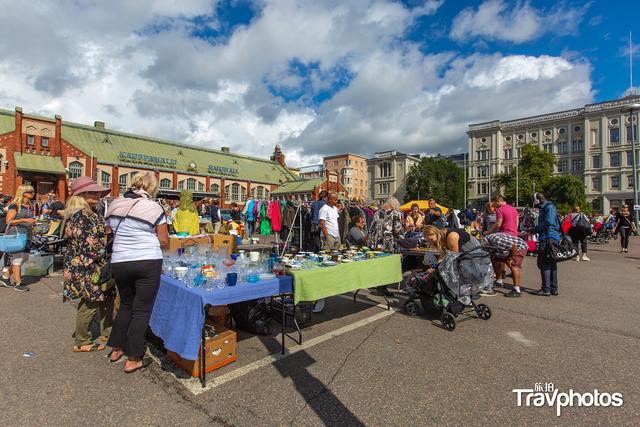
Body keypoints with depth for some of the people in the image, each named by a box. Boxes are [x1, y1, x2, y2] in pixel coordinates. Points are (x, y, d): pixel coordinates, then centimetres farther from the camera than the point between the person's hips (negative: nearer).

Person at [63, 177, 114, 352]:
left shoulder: (90, 213, 12)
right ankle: (82, 343, 15)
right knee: (91, 302, 0)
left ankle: (107, 332, 28)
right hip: (87, 267, -10)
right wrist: (104, 263, -14)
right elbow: (88, 244, -21)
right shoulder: (80, 215, -17)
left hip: (97, 266, 10)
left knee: (107, 297, 15)